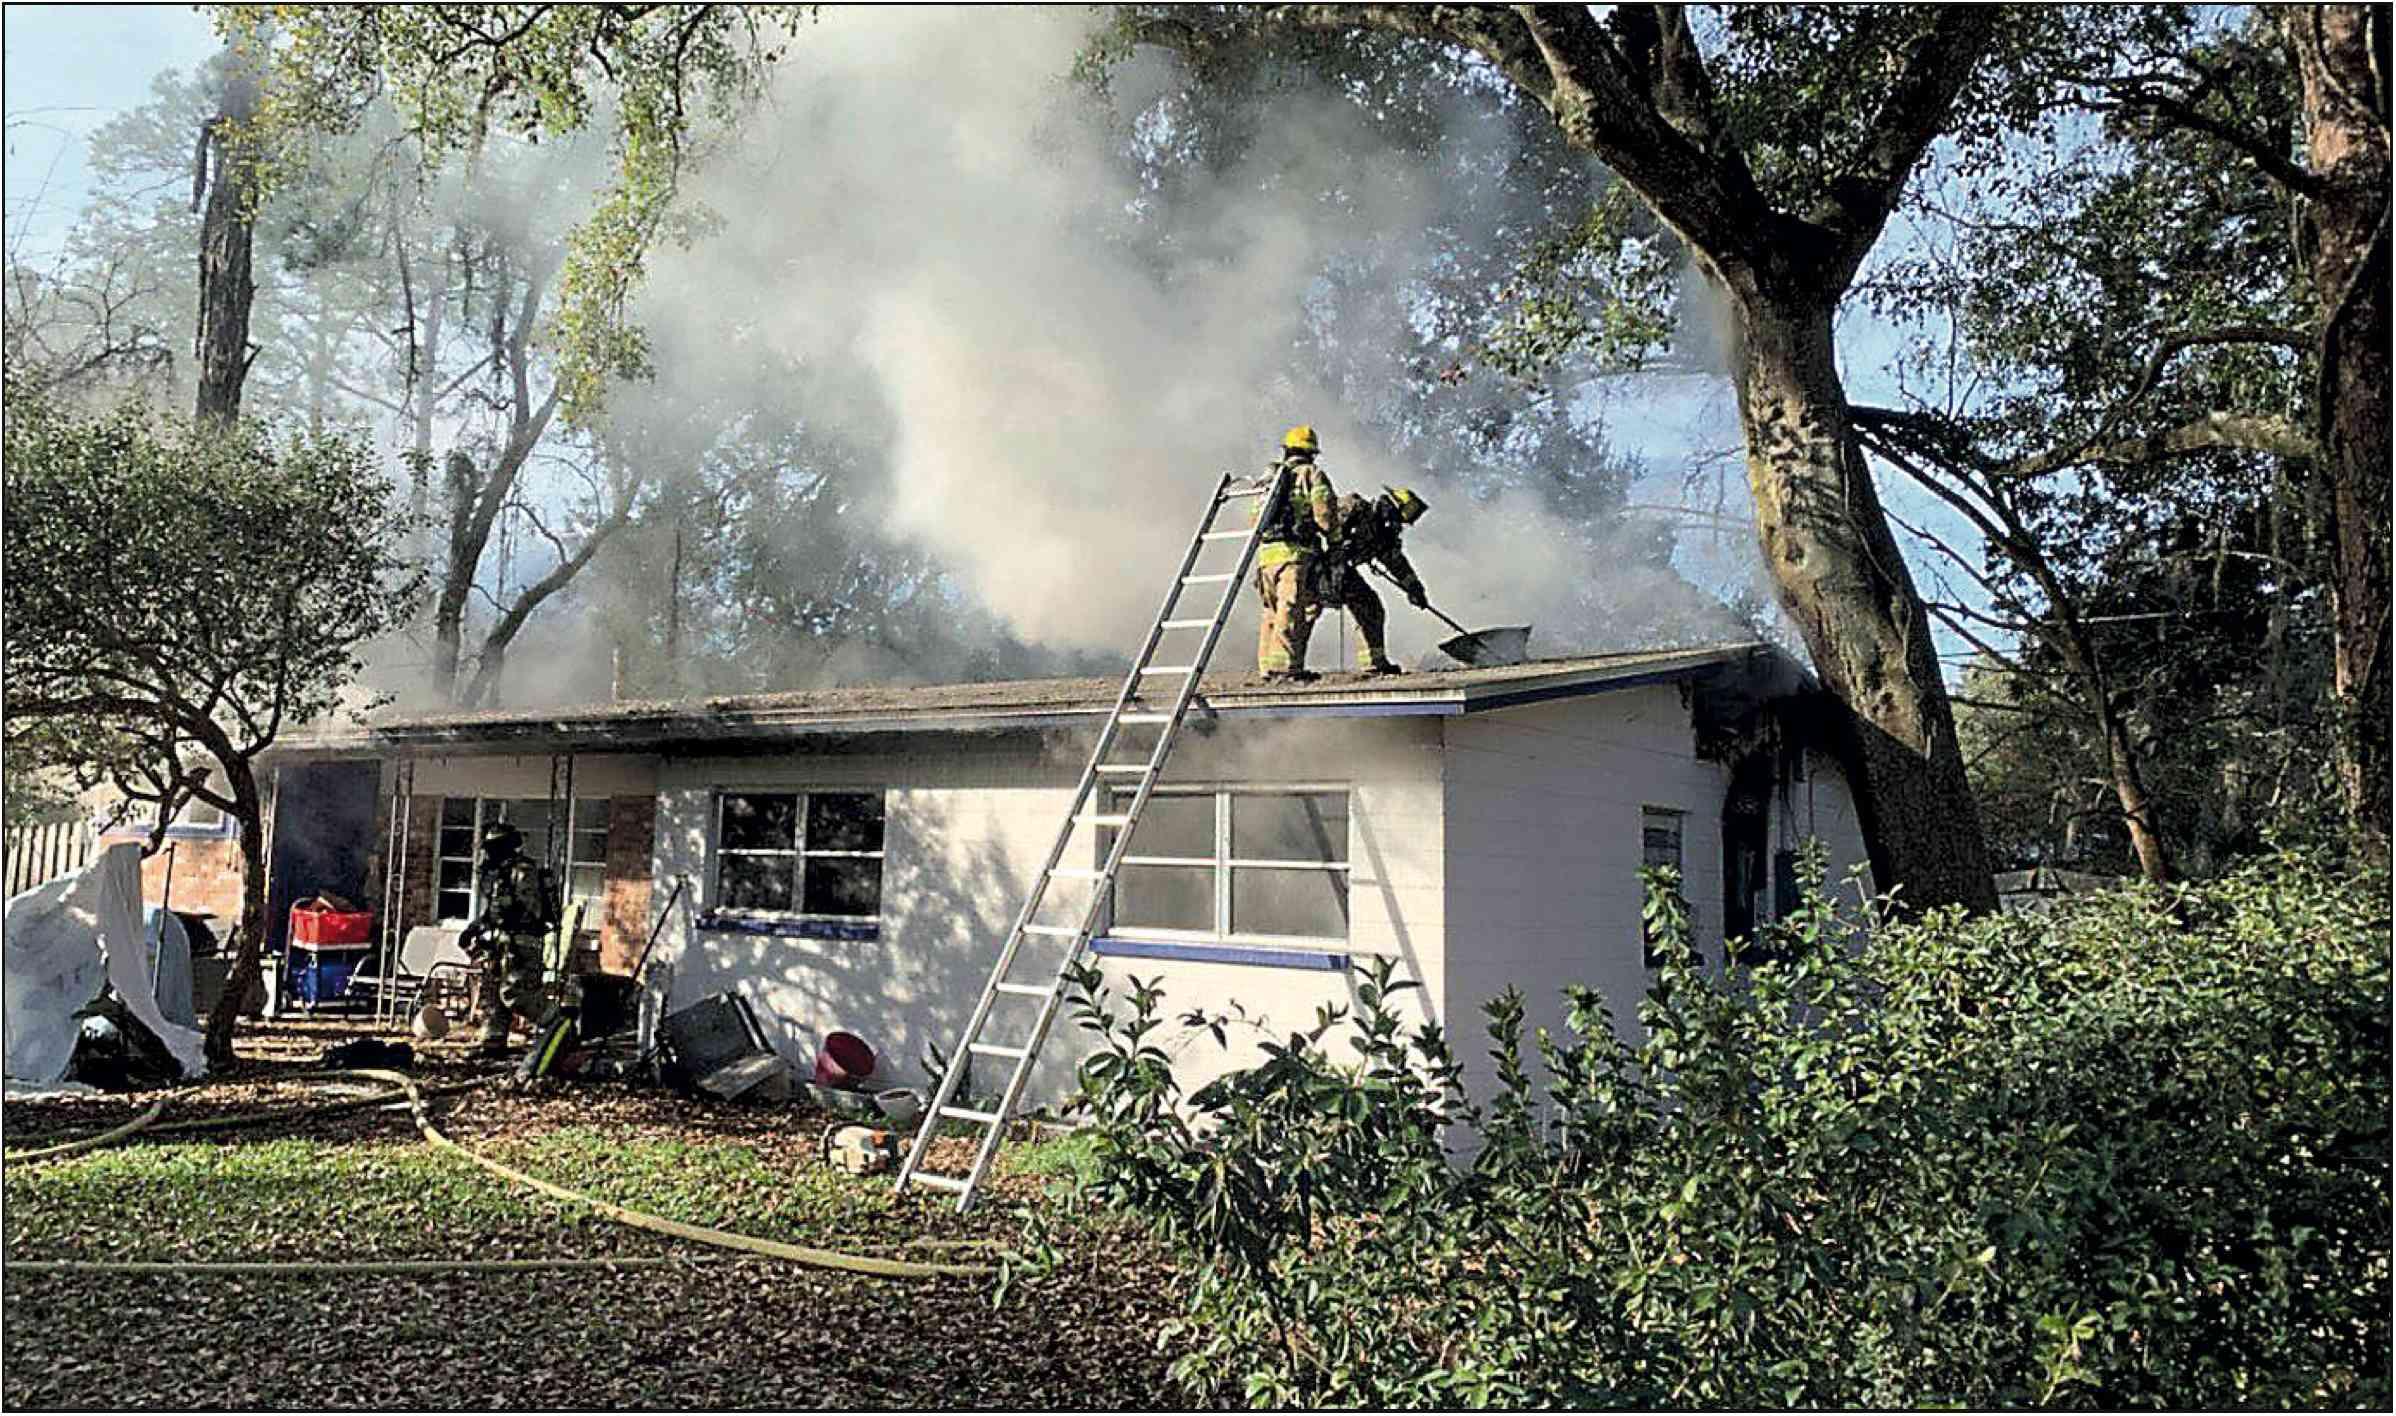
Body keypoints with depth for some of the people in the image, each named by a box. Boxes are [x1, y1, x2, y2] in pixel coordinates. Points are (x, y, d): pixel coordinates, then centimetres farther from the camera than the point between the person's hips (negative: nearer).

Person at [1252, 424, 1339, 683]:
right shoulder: (1313, 475, 3)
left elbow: (1254, 518, 20)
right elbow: (1325, 514, -5)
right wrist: (1336, 542, 9)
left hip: (1265, 552, 6)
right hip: (1296, 552, -6)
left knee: (1272, 612, 12)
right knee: (1292, 613, -9)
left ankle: (1267, 666, 13)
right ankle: (1284, 667, -15)